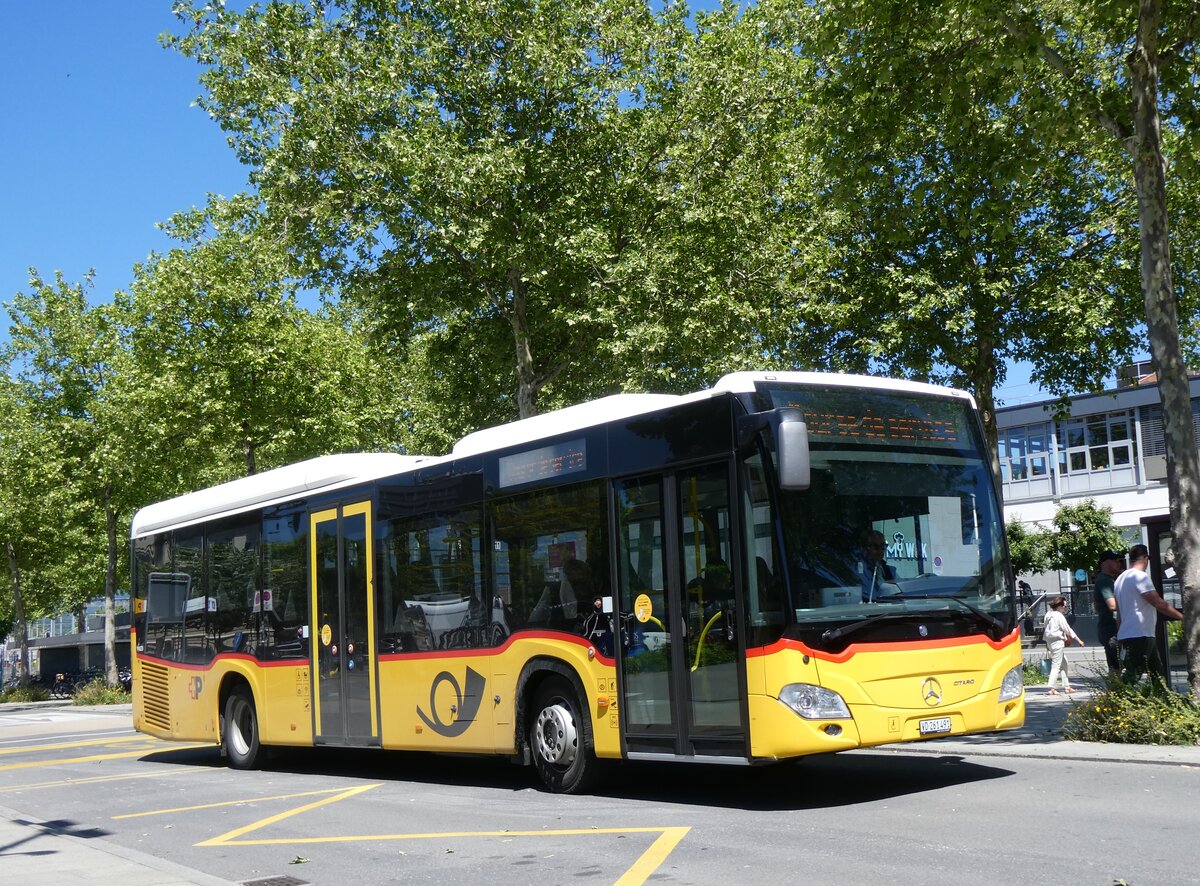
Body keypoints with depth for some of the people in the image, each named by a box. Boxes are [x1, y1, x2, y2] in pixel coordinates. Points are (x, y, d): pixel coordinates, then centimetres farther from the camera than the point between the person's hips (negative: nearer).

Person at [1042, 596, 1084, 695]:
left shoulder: (1049, 614, 9)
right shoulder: (1059, 616, -16)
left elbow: (1046, 630, 13)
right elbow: (1068, 629, -12)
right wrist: (1079, 640, -5)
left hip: (1050, 641, 9)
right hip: (1057, 642, -9)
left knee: (1064, 664, 16)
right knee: (1056, 666, -6)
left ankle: (1066, 686, 18)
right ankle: (1051, 688, -7)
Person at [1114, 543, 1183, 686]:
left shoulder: (1121, 578, 16)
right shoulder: (1140, 576, -13)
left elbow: (1119, 609, 20)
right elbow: (1158, 603, -18)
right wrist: (1181, 616, -9)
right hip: (1138, 636, -10)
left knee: (1158, 674, 14)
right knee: (1131, 676, -11)